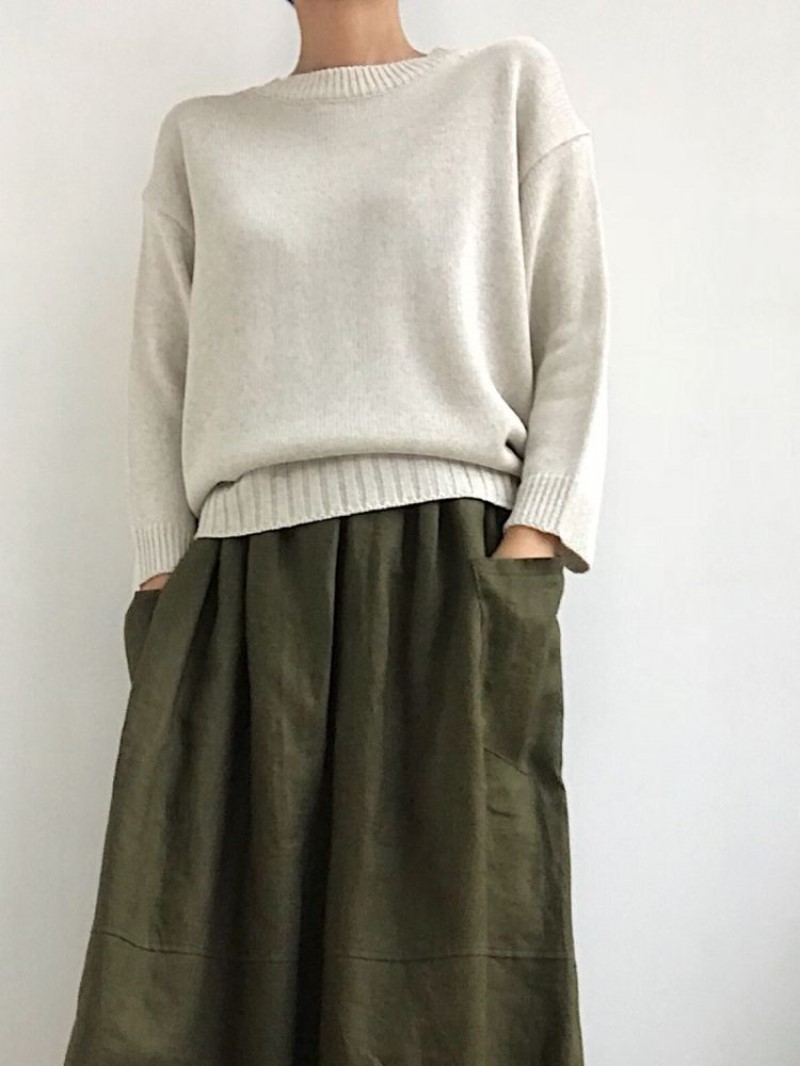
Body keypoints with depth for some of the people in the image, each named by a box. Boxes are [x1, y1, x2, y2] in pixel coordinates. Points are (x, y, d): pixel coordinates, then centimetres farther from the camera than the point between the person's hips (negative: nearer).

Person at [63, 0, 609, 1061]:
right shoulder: (199, 135, 21)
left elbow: (575, 337, 7)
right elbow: (160, 375, 16)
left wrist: (535, 539, -6)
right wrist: (164, 577, 3)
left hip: (447, 562, -1)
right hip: (242, 572, 2)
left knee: (452, 955, -7)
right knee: (200, 952, -4)